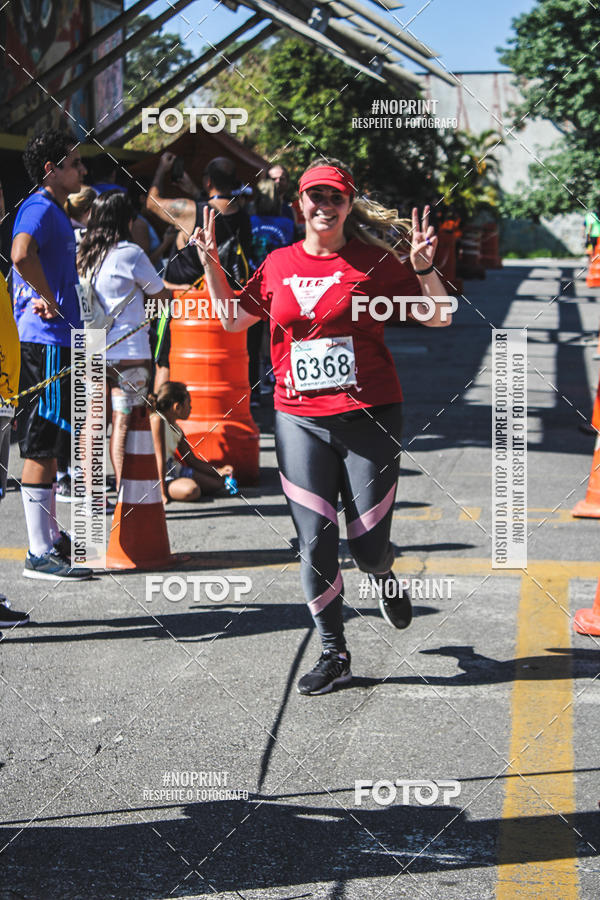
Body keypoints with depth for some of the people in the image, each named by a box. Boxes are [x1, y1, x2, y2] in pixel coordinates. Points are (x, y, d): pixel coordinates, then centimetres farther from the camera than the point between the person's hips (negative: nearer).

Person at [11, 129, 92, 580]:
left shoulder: (58, 212, 17)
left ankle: (52, 538, 26)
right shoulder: (39, 209, -14)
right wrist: (49, 301, -23)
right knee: (43, 446, -6)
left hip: (57, 343, 10)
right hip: (45, 343, -10)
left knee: (51, 445, 16)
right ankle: (40, 553, -2)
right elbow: (22, 255, -34)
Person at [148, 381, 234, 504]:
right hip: (156, 476, -9)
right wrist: (162, 492, -25)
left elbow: (192, 460, 16)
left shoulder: (176, 429, 9)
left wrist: (218, 471, 6)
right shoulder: (157, 420, -19)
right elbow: (161, 458, -23)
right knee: (192, 490, -34)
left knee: (217, 484, 4)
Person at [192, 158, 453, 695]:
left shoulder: (374, 260, 0)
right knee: (315, 543, -2)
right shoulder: (279, 265, 8)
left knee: (368, 545, 0)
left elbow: (439, 317, 1)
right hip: (300, 422, 2)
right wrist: (210, 263, 11)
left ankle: (384, 578, 39)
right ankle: (334, 655, 12)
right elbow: (233, 319, 21)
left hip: (370, 418, -2)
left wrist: (424, 266, -14)